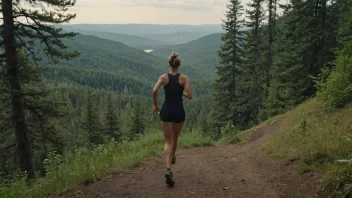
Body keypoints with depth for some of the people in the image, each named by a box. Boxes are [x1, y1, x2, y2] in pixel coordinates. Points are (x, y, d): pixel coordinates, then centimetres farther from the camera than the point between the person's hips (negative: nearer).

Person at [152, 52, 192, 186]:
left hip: (166, 110, 0)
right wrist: (182, 93, 10)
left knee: (168, 141, 2)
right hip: (179, 111, 0)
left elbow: (154, 91, -17)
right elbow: (189, 96, -12)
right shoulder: (184, 78, -3)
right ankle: (172, 157, 50)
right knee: (175, 138, 25)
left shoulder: (163, 77, -2)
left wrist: (155, 106, -4)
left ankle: (168, 169, -17)